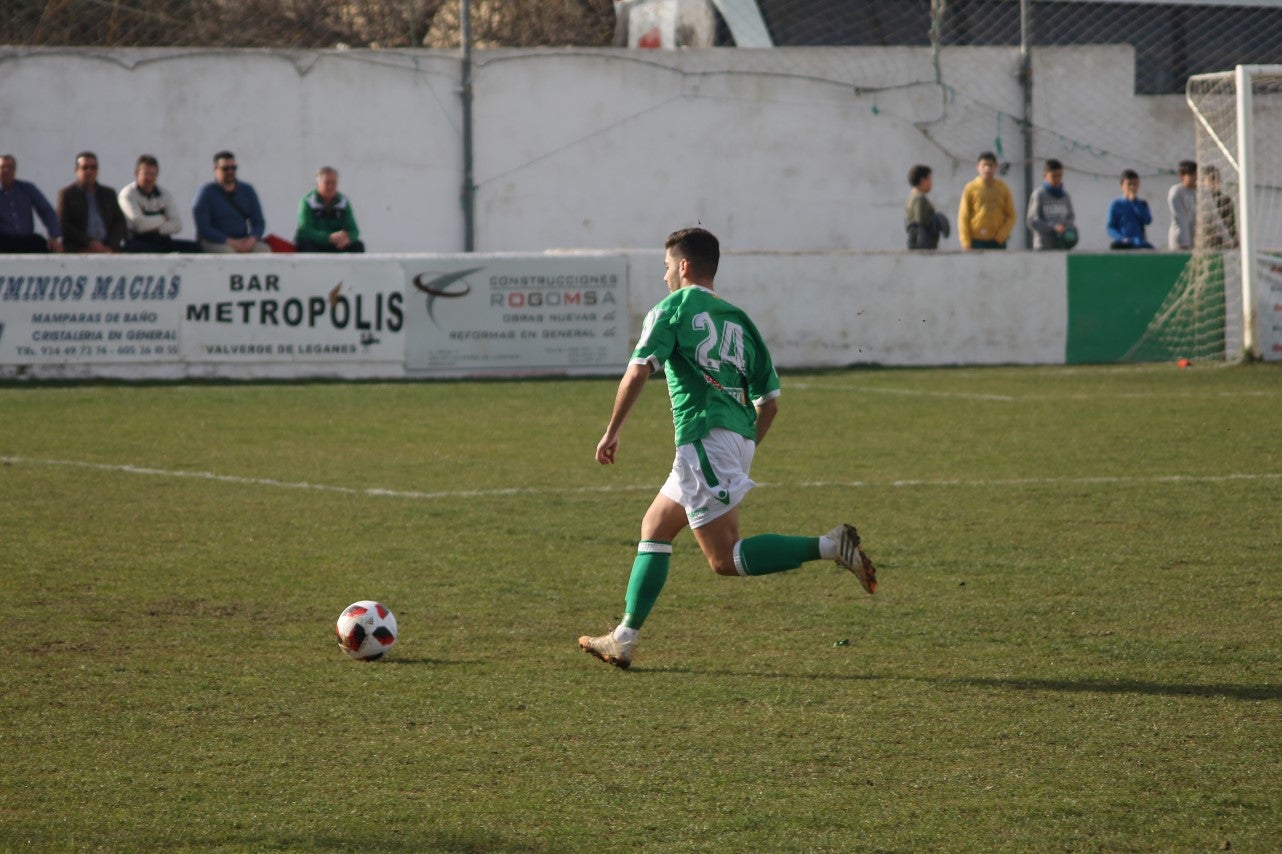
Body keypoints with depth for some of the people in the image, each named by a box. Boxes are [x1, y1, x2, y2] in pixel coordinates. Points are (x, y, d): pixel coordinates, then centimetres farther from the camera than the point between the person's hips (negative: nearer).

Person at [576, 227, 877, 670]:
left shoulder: (672, 309, 1)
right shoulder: (738, 320, 20)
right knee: (654, 529, 18)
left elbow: (638, 373, -12)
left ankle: (829, 546, -23)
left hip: (704, 440, -8)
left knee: (726, 559, -10)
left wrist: (611, 433, -5)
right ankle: (624, 638, 16)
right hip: (738, 440, 8)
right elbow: (769, 401, 16)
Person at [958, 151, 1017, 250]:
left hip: (997, 242, 2)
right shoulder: (971, 189, 0)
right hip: (976, 241, -2)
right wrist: (966, 242, -9)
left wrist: (1001, 235, -8)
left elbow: (1011, 216, 6)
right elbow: (963, 217, -1)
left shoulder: (1003, 188, 5)